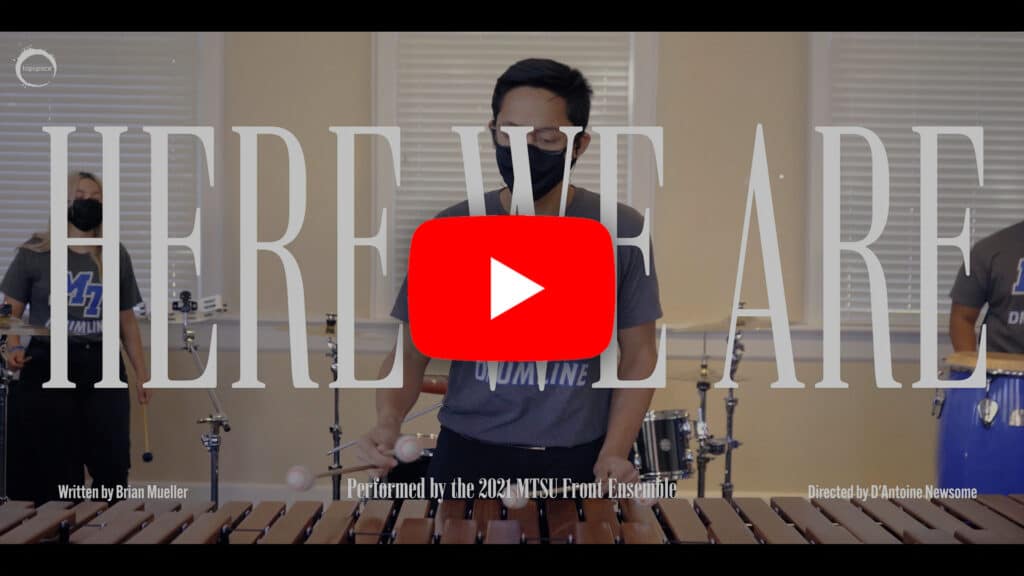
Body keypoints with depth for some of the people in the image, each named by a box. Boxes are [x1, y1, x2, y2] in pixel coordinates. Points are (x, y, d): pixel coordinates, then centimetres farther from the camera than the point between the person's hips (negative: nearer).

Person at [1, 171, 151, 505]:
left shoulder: (116, 257, 10)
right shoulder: (34, 254, 1)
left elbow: (127, 320, 14)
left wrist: (141, 372, 10)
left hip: (103, 368, 2)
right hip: (46, 368, -2)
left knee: (112, 469, 1)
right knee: (52, 472, 2)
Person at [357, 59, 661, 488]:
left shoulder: (622, 232, -6)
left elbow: (638, 356, 1)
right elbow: (411, 352, 0)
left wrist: (614, 453, -12)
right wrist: (389, 419, -20)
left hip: (578, 464, 0)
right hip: (469, 458, 0)